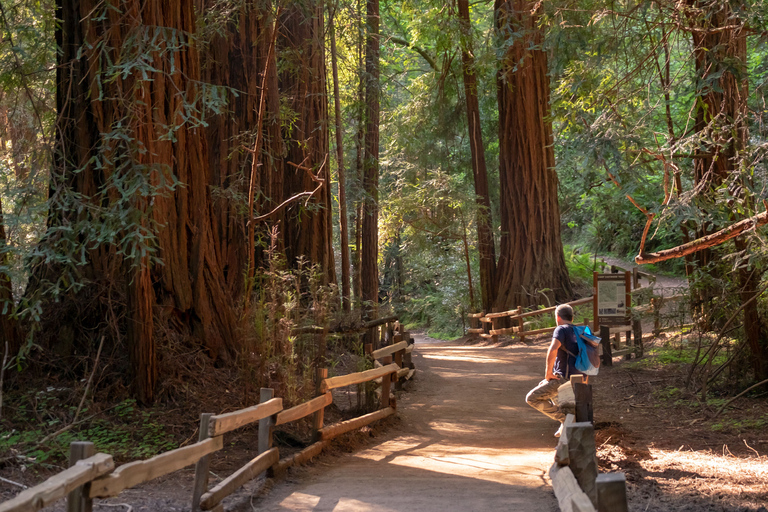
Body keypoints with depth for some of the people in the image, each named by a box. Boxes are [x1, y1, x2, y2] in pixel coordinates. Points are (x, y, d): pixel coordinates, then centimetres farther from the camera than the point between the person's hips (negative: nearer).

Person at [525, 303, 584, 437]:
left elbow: (553, 350, -26)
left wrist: (548, 372, -16)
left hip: (563, 379, -9)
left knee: (531, 398, -6)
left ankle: (564, 419, -10)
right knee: (542, 385, 34)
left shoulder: (561, 330, -8)